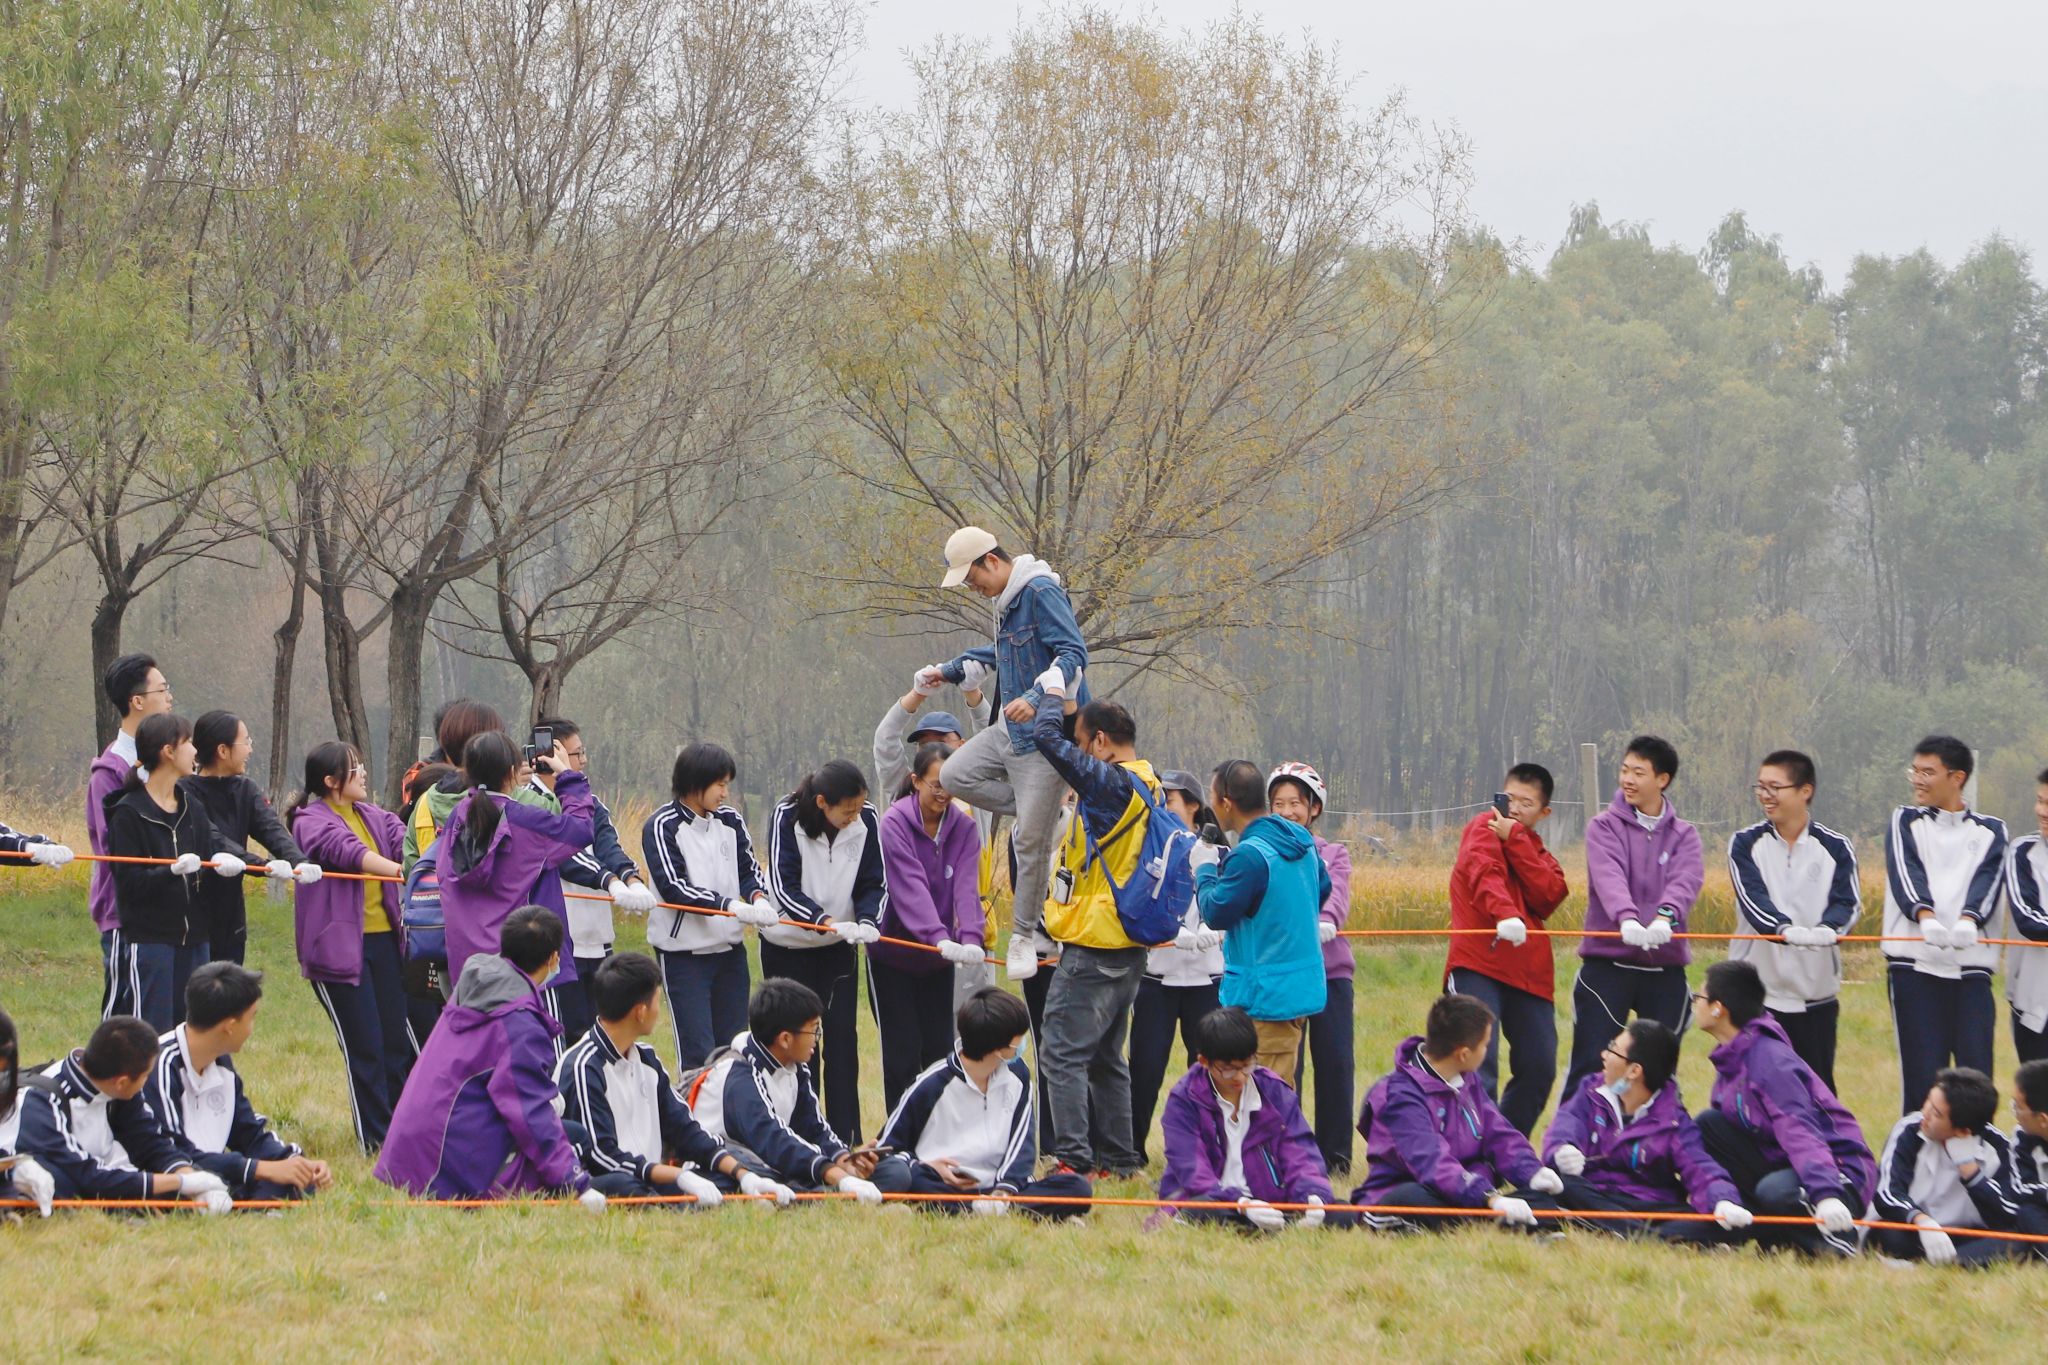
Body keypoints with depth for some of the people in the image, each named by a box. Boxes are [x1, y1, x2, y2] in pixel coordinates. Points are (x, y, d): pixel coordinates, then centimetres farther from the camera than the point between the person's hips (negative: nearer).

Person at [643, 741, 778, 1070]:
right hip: (683, 954, -6)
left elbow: (750, 869, 11)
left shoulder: (730, 820, 6)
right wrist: (733, 906, -27)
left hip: (730, 949, 6)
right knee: (697, 1053, -7)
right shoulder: (662, 827, -11)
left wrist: (758, 898, -14)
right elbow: (674, 888, -19)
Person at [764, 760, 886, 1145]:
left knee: (842, 1038, -1)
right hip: (787, 946, -2)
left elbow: (875, 885, -7)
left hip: (839, 947, 2)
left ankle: (847, 1139, 2)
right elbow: (784, 888, -23)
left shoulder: (867, 820, -12)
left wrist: (867, 921, -28)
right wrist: (825, 921, -38)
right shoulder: (787, 818, -20)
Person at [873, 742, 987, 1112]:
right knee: (902, 1053, -3)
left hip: (938, 957, 4)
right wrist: (938, 937, -41)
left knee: (940, 1050, 6)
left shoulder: (964, 828, -2)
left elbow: (966, 887, -15)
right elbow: (911, 886, -28)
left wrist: (971, 937, -33)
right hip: (893, 953, -4)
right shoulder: (896, 822, -16)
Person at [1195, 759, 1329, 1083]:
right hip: (1305, 990, 9)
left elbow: (1216, 913, -16)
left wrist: (1205, 869, 1)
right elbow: (1322, 889, 20)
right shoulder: (1301, 841, 7)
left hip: (1264, 998, -9)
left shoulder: (1250, 856, -21)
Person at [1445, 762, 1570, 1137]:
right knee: (1479, 1063, -18)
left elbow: (1548, 897, 0)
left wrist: (1515, 840, -4)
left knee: (1539, 1069, 7)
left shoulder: (1538, 853, 23)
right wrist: (1505, 915, -37)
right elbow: (1484, 874, -18)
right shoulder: (1483, 829, 4)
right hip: (1479, 964, -7)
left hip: (1529, 972, 7)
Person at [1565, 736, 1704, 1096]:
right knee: (1590, 1067, -5)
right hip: (1608, 962, -2)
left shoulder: (1684, 836, 8)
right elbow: (1609, 877, -17)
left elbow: (1686, 881, -12)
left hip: (1665, 968, 2)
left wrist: (1665, 917, -35)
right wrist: (1626, 918, -38)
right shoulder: (1605, 827, 3)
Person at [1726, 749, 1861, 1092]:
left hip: (1817, 993, 1)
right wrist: (1786, 929, -34)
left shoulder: (1835, 848, 5)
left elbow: (1847, 902, -7)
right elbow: (1753, 898, -13)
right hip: (1756, 990, 0)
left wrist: (1828, 928, -32)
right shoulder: (1746, 844, 3)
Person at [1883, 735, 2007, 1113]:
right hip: (1915, 965, 0)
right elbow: (1905, 873, -6)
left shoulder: (1991, 830, 14)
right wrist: (1925, 915, -27)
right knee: (1922, 1076, -4)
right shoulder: (1905, 822, 14)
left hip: (1972, 966, 0)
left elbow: (1986, 882, -5)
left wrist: (1969, 919, -28)